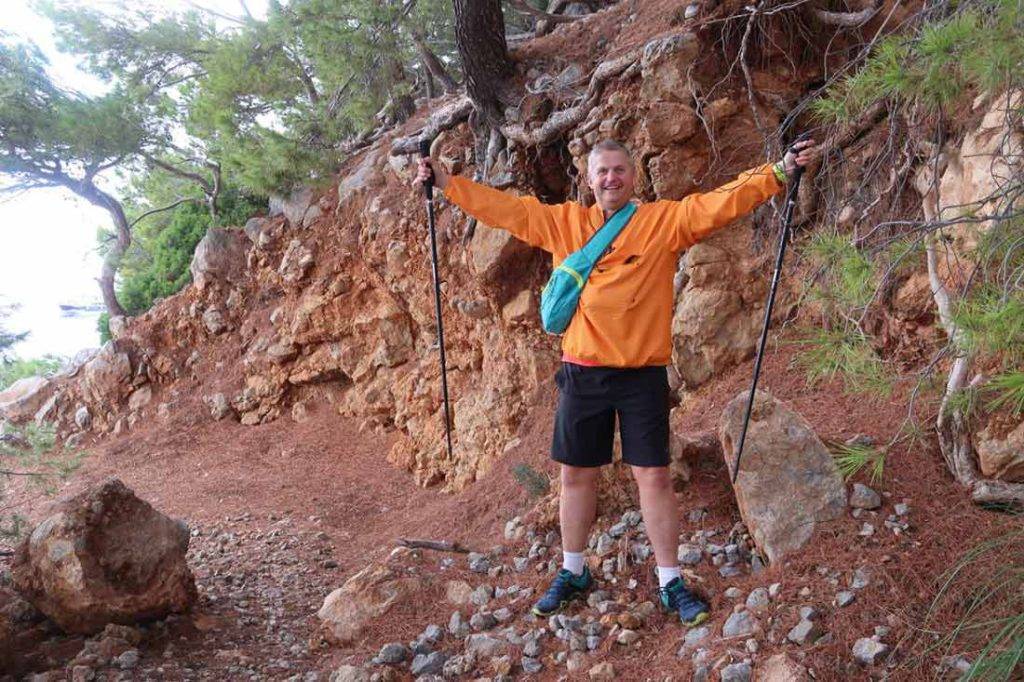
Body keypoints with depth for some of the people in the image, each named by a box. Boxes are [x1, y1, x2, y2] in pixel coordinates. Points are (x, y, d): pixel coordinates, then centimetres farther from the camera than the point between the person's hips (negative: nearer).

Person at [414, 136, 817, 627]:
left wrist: (779, 172, -17)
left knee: (654, 477, 2)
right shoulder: (562, 223, 7)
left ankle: (671, 582, 18)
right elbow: (503, 208, 10)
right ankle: (573, 572, 31)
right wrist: (446, 182, 8)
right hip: (582, 372, 3)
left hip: (643, 374, -2)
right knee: (576, 475, 12)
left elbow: (722, 202, -8)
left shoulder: (666, 220, 0)